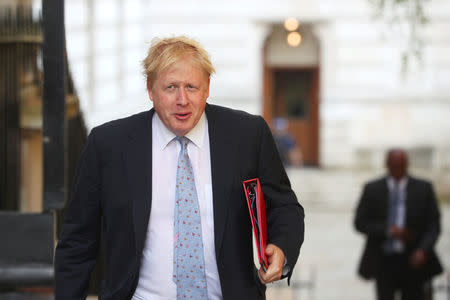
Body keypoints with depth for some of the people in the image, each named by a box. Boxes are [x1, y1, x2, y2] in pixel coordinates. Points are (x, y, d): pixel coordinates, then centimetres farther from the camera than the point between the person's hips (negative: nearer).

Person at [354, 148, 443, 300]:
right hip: (383, 262, 0)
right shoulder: (372, 189, 3)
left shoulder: (423, 189, 3)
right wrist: (388, 230, -14)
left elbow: (433, 224, 1)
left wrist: (423, 250, -15)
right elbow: (360, 223, 1)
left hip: (413, 261, 0)